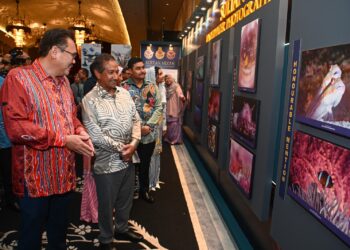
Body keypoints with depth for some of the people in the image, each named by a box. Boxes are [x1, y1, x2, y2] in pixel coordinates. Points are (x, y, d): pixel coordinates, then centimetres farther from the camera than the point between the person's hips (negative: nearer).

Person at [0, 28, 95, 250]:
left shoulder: (64, 81, 10)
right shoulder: (19, 78, -14)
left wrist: (80, 132, -4)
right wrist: (63, 140, -21)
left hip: (64, 174, 7)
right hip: (36, 177, -7)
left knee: (60, 230, 23)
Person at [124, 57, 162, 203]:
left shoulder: (152, 87, 7)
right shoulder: (124, 88, -6)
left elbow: (158, 108, 2)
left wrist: (149, 126, -9)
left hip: (149, 135, 3)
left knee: (145, 165, 17)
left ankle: (144, 190, 35)